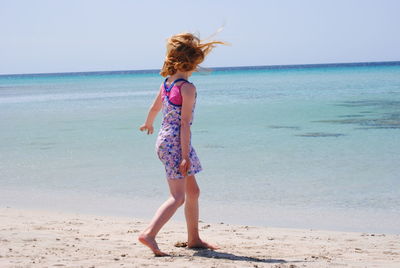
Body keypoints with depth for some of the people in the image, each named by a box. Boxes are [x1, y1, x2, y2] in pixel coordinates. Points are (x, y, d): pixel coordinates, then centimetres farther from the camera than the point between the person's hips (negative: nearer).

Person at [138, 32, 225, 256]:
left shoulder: (167, 82, 8)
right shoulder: (188, 88, -17)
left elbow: (155, 108, 24)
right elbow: (184, 124, -20)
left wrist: (149, 124, 45)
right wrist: (185, 156, -20)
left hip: (164, 139, 9)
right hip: (176, 143, -9)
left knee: (193, 191, 18)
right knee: (178, 197, -10)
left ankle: (194, 238, 26)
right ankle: (149, 234, -23)